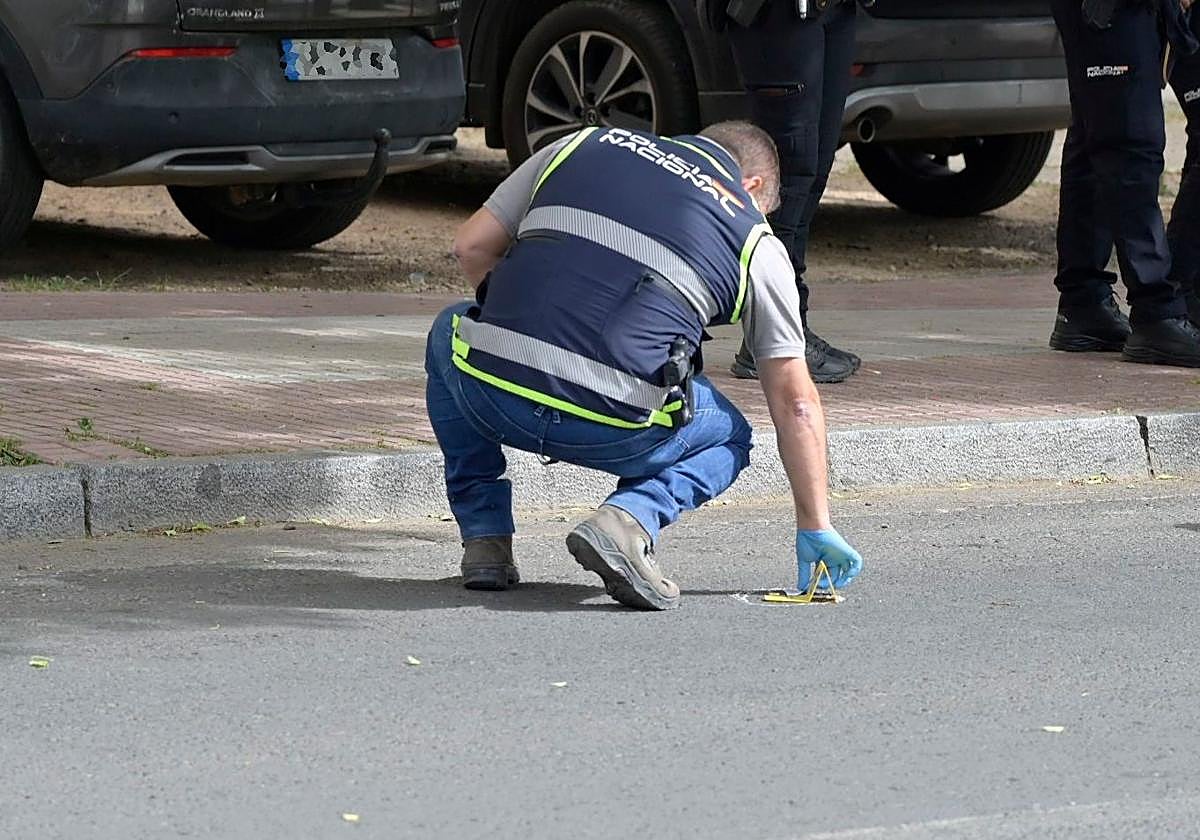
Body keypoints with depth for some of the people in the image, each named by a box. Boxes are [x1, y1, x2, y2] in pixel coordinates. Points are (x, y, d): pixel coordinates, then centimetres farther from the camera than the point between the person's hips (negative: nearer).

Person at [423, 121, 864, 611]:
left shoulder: (584, 146, 22)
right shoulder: (756, 243, 17)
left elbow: (472, 247, 20)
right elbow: (795, 401, 17)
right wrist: (815, 530, 23)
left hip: (491, 398, 2)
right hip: (614, 431, -2)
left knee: (449, 335, 38)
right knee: (728, 438, 31)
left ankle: (484, 538, 26)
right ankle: (629, 520, 0)